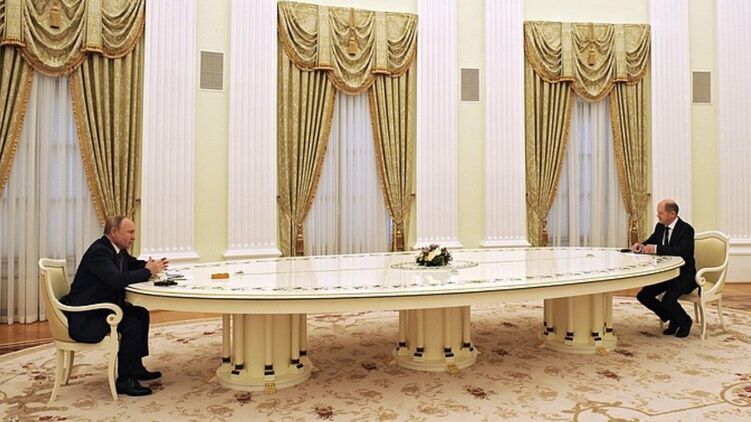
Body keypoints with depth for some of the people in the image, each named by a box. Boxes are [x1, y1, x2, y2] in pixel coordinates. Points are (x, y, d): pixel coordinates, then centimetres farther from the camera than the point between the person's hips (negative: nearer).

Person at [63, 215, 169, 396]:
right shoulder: (99, 251, -22)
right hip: (85, 318, -11)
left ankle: (135, 366, 18)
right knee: (132, 325, -22)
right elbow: (118, 279, -35)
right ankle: (124, 380, -9)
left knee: (141, 314, 9)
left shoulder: (118, 249, 7)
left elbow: (134, 264, 20)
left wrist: (153, 265, -3)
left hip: (104, 307, 11)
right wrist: (148, 271, -23)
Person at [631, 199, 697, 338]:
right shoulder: (660, 227, 5)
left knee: (667, 300, -28)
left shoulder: (686, 229, -17)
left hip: (684, 275, -7)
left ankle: (685, 321, 6)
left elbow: (682, 251, -34)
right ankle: (673, 319, 15)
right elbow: (651, 242, 17)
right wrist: (641, 246, -7)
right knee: (643, 296, -5)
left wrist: (656, 248, -39)